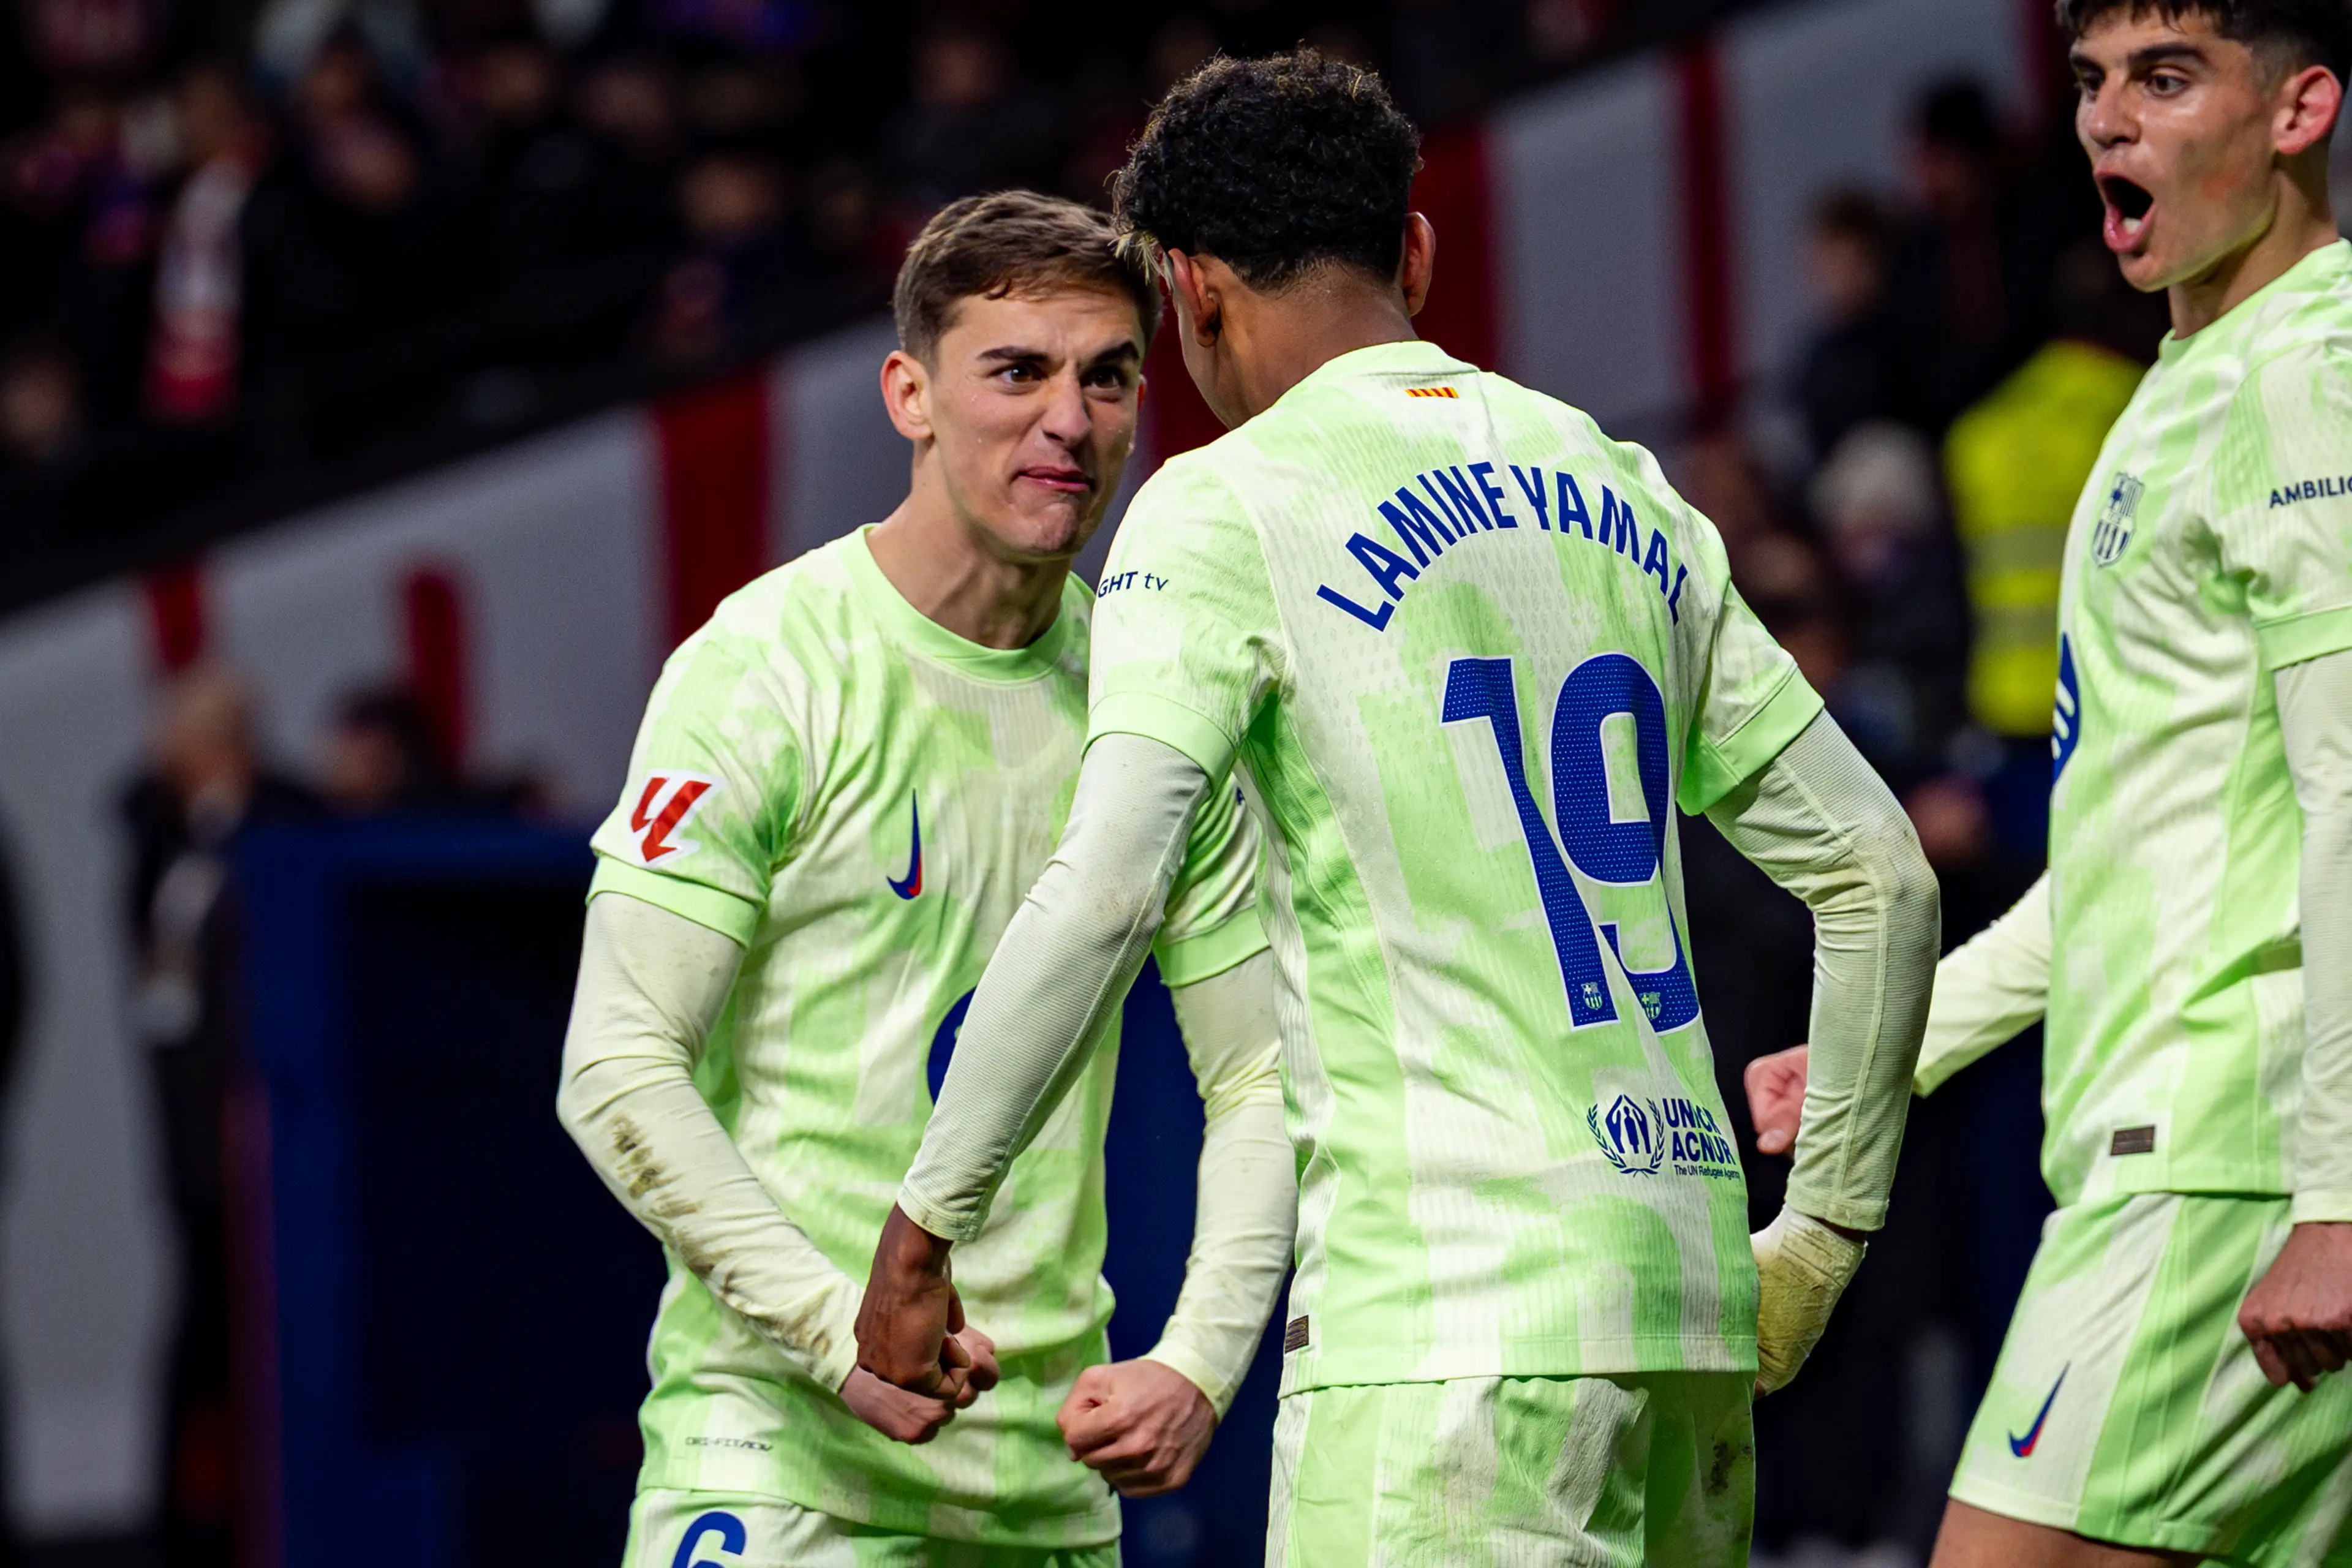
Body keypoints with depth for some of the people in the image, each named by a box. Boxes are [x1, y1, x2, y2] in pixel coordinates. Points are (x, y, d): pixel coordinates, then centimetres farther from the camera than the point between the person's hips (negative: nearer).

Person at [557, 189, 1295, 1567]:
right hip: (777, 1441, -5)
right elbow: (619, 1070, -10)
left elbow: (1262, 1076, 13)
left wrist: (1200, 1364, -3)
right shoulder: (767, 667, -6)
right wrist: (838, 1330, -19)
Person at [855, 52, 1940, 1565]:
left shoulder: (1225, 505, -2)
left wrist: (930, 1223, -8)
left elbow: (1104, 888, -15)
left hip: (1449, 1312, -7)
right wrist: (1822, 1239, 23)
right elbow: (1882, 875, 17)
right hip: (1681, 1279, 7)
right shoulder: (1623, 493, 17)